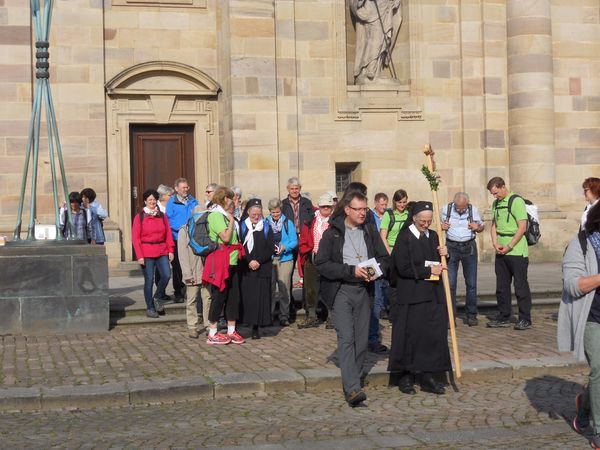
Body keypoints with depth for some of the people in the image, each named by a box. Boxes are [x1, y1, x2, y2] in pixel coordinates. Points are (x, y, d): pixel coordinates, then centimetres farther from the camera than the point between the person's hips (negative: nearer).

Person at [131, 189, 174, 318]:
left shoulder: (162, 216, 10)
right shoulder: (139, 217, 1)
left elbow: (168, 234, 9)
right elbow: (135, 238, -2)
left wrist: (170, 250, -1)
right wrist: (139, 255, -9)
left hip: (162, 251, 3)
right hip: (146, 253, -3)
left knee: (166, 275, -11)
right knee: (149, 280, -1)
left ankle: (156, 298, 14)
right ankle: (150, 307, 11)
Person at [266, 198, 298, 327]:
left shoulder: (288, 223, 6)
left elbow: (294, 241, 2)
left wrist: (284, 247, -15)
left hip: (285, 259, -1)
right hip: (269, 259, 1)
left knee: (284, 288, -3)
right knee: (270, 288, -1)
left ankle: (284, 316, 3)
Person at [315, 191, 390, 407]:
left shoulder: (370, 231, 10)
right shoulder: (332, 233, -3)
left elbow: (384, 257, 16)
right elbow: (321, 263, -9)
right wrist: (351, 270, -17)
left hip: (364, 290, 5)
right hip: (341, 290, -4)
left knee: (362, 338, 9)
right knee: (346, 338, -13)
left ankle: (357, 377, 26)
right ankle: (352, 389, -19)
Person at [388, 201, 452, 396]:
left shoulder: (433, 236, 12)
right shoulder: (404, 237, -7)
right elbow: (404, 268, -14)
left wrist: (444, 254, -1)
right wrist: (429, 270, -12)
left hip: (433, 296, 6)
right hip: (411, 297, -6)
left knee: (433, 336, 4)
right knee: (409, 336, 0)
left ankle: (427, 377, 11)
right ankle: (405, 377, 11)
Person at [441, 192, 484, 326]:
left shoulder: (473, 209, 1)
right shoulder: (446, 209, 0)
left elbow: (481, 226, 13)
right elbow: (441, 225, 13)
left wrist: (477, 227, -10)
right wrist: (442, 227, -11)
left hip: (469, 247, 1)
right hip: (451, 247, -1)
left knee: (471, 283, 3)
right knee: (450, 283, -4)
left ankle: (471, 315, 13)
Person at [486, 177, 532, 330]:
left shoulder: (517, 201, -9)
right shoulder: (496, 203, 14)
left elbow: (522, 227, -14)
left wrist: (509, 247, -14)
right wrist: (496, 244, 1)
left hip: (517, 252, -7)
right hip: (501, 253, 8)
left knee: (521, 286, -2)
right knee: (501, 286, 10)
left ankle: (525, 319, 4)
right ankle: (504, 318, 18)